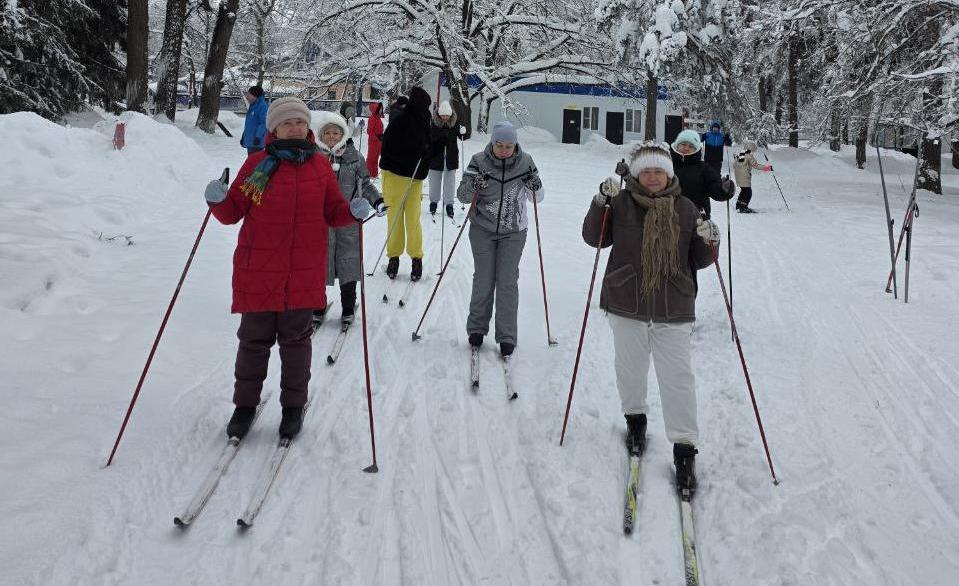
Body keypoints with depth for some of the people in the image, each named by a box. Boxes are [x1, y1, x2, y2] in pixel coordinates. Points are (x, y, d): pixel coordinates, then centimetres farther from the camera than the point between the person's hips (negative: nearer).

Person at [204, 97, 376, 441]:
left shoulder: (320, 167, 5)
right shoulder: (257, 164, -1)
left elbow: (333, 212, 11)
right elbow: (234, 212, 3)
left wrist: (353, 212, -10)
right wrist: (218, 200, -18)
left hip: (304, 274, 1)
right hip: (257, 271, -1)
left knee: (295, 340, 11)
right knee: (254, 340, 9)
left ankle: (294, 406, 26)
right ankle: (245, 404, 26)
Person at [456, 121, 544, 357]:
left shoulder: (525, 162, -7)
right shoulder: (479, 161, -9)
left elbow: (537, 198, 2)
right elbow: (462, 196, -8)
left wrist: (535, 185, -19)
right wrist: (472, 186, -29)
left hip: (513, 231, 0)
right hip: (483, 229, 0)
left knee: (507, 282, -1)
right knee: (483, 280, 4)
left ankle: (507, 336, 7)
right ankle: (477, 327, 23)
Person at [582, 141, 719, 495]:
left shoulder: (685, 209, 3)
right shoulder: (621, 204, -1)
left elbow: (697, 262, 9)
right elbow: (594, 238, 3)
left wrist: (708, 243, -13)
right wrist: (601, 202, -10)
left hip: (673, 310, 0)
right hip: (626, 305, 1)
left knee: (678, 377, -2)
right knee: (630, 369, 15)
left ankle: (685, 448, 6)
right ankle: (635, 419, 41)